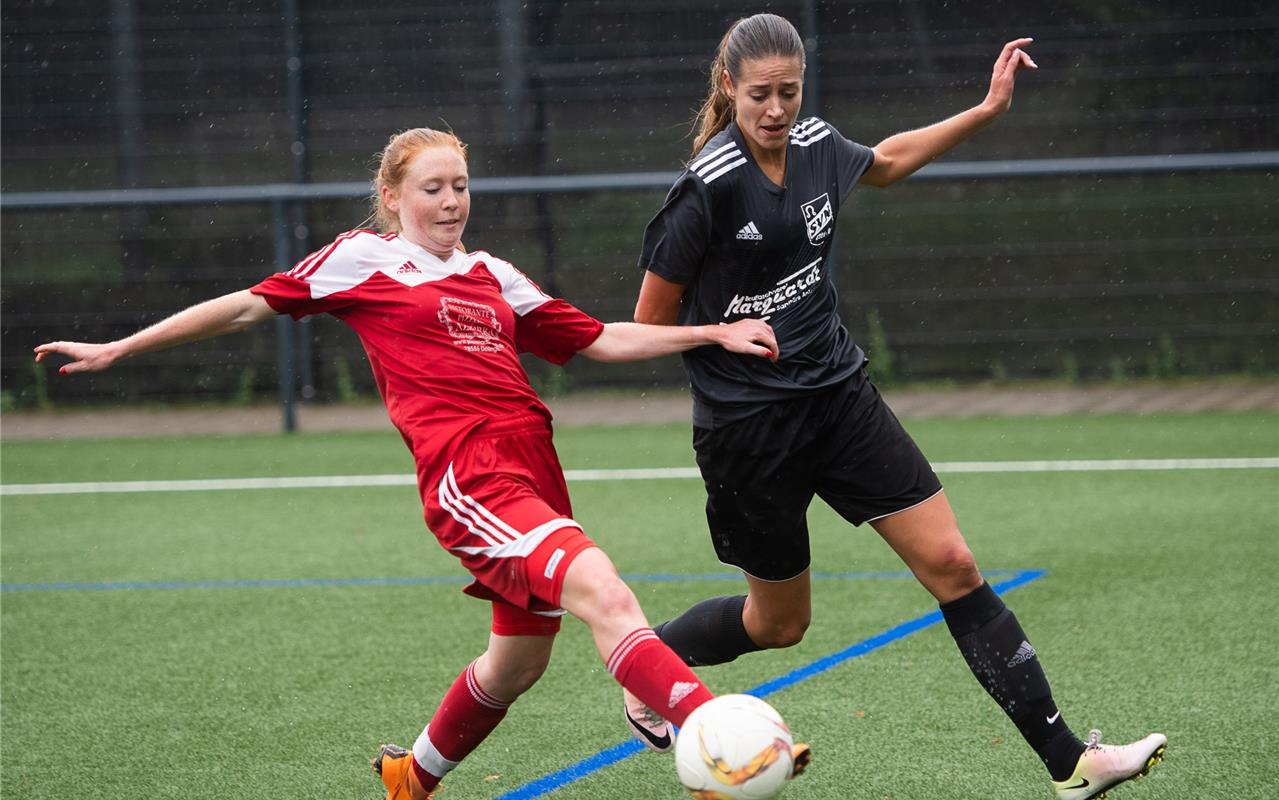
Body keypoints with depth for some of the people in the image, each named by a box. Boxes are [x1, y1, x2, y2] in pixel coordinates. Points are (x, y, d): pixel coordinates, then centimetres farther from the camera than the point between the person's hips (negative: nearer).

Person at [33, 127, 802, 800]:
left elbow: (602, 339, 25)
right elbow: (247, 307, 11)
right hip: (467, 474, -8)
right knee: (602, 592, -27)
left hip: (531, 467, 8)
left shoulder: (492, 276, 22)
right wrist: (117, 350, 12)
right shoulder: (364, 259, 7)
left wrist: (716, 332, 16)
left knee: (520, 660, 15)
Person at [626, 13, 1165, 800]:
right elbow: (651, 323, -13)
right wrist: (734, 336, -2)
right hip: (749, 430, -5)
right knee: (780, 622, 10)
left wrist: (988, 109, 24)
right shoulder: (710, 187, -21)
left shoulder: (816, 145, -1)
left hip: (840, 395, 5)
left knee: (952, 564, -4)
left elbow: (885, 160, 25)